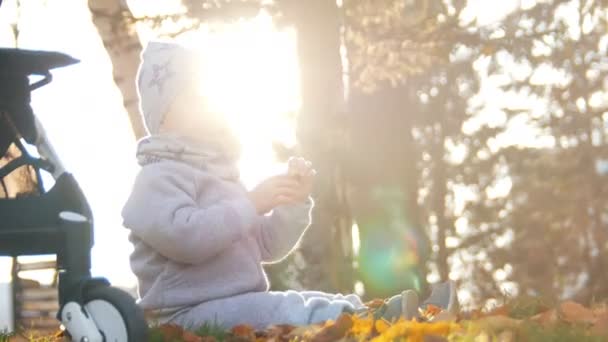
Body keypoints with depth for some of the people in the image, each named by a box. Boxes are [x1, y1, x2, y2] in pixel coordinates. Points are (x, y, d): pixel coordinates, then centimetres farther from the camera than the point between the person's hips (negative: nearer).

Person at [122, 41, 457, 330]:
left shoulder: (218, 174, 25)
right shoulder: (160, 176, -5)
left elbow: (268, 246, 24)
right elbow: (183, 236, -26)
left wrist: (294, 200, 6)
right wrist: (252, 203, -19)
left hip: (243, 303, 10)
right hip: (192, 313, -10)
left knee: (329, 304, -9)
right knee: (286, 312, -33)